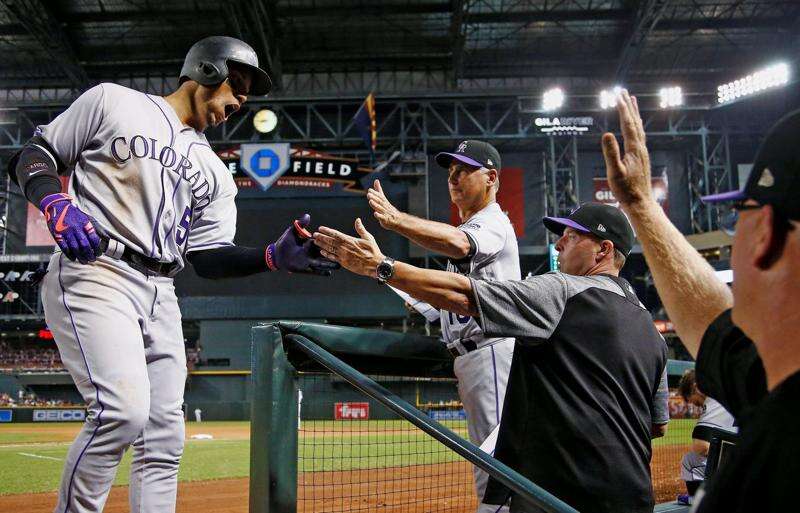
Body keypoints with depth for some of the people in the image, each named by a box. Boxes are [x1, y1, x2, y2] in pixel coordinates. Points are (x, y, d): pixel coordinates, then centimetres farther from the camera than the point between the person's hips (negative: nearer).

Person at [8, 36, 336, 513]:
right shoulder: (112, 101, 6)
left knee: (164, 436, 3)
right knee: (124, 409, -24)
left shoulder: (214, 171, 19)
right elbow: (33, 157, 6)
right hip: (94, 274, -6)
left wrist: (274, 257, -6)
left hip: (160, 295, 7)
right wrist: (57, 205, -16)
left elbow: (208, 256, 11)